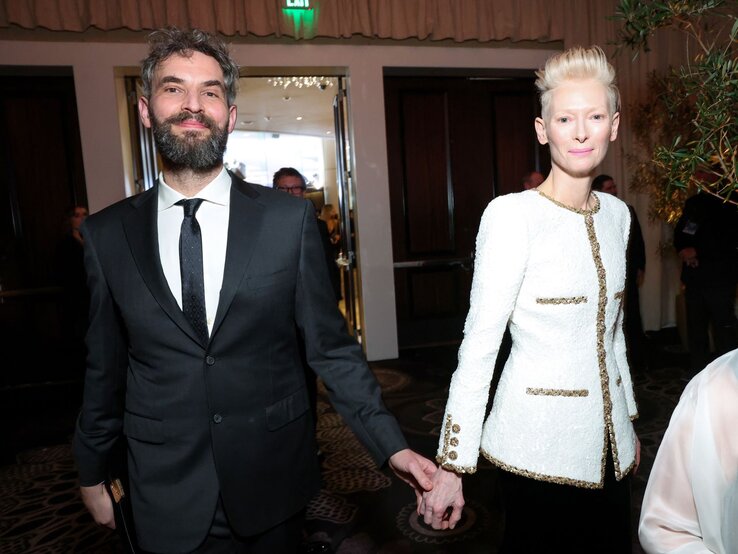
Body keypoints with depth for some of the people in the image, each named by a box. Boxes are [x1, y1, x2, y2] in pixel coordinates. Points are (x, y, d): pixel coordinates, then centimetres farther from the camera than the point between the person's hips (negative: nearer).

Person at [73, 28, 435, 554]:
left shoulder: (290, 219, -9)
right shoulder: (107, 234, -4)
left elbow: (331, 348, -6)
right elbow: (105, 368, 5)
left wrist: (393, 447, -10)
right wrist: (92, 473, 13)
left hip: (273, 483, 0)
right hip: (167, 500, 1)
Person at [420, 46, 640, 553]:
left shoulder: (616, 214, 5)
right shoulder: (511, 215, -16)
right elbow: (478, 344, -17)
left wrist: (628, 420, 19)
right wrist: (451, 465, -16)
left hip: (608, 440, 7)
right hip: (538, 443, -6)